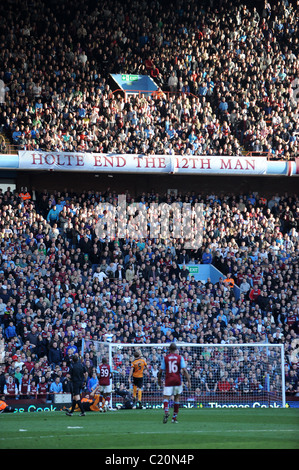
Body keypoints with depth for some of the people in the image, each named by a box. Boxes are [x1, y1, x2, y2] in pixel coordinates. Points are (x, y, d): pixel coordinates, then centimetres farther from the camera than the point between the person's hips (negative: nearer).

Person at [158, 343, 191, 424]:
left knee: (166, 397, -5)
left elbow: (161, 371, 5)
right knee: (177, 398, 14)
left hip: (168, 381, -1)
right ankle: (174, 417, 15)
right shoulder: (180, 357, 2)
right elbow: (184, 370, -5)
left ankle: (166, 412, -34)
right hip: (178, 381, 1)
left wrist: (159, 380, 20)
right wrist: (188, 381, -3)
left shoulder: (165, 358, 3)